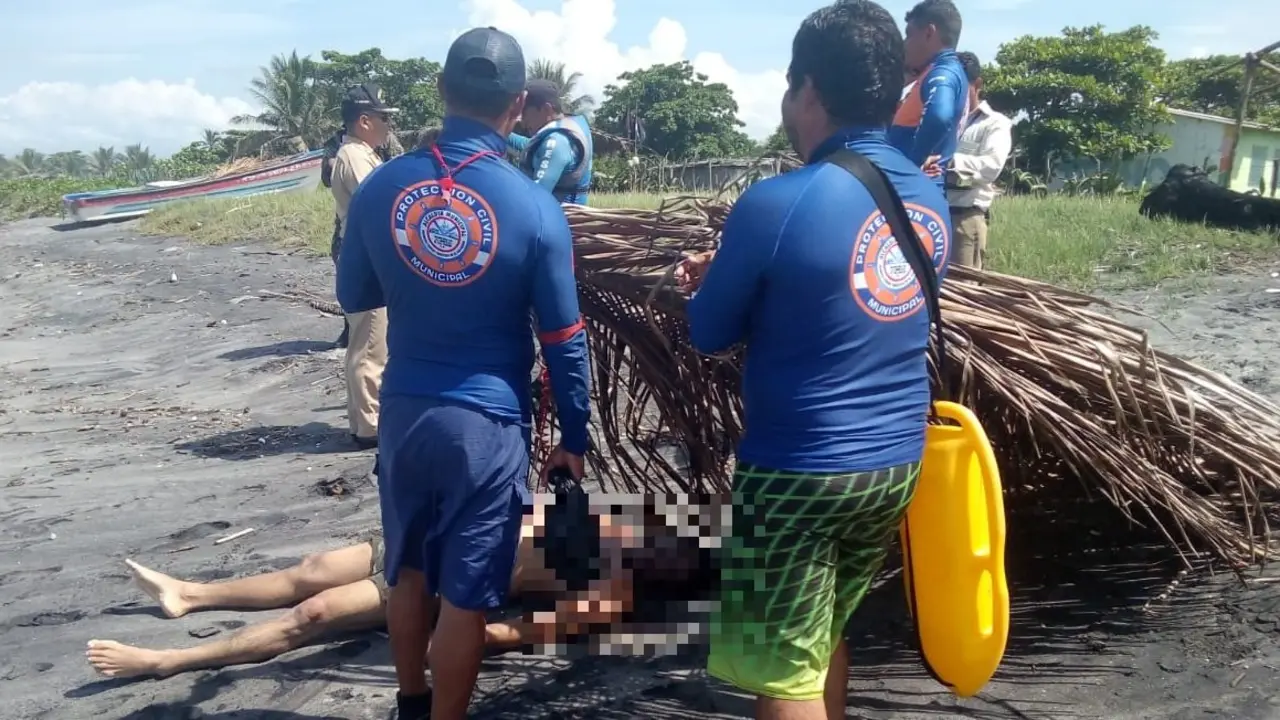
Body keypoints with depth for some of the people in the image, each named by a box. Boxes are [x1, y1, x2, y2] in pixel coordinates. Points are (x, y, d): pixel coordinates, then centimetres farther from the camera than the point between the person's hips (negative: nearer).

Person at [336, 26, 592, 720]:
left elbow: (352, 295, 9)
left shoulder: (381, 186, -5)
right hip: (487, 422, -4)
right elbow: (564, 340, -7)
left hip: (404, 410, 4)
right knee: (464, 596, 8)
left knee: (408, 571, 23)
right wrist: (575, 437, 4)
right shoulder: (534, 207, -13)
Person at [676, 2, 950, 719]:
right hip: (899, 460, 7)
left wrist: (718, 280, 15)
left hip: (801, 471, -7)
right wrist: (731, 271, 15)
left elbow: (709, 335, -7)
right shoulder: (931, 197, 2)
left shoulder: (779, 203, -20)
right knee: (825, 631, 25)